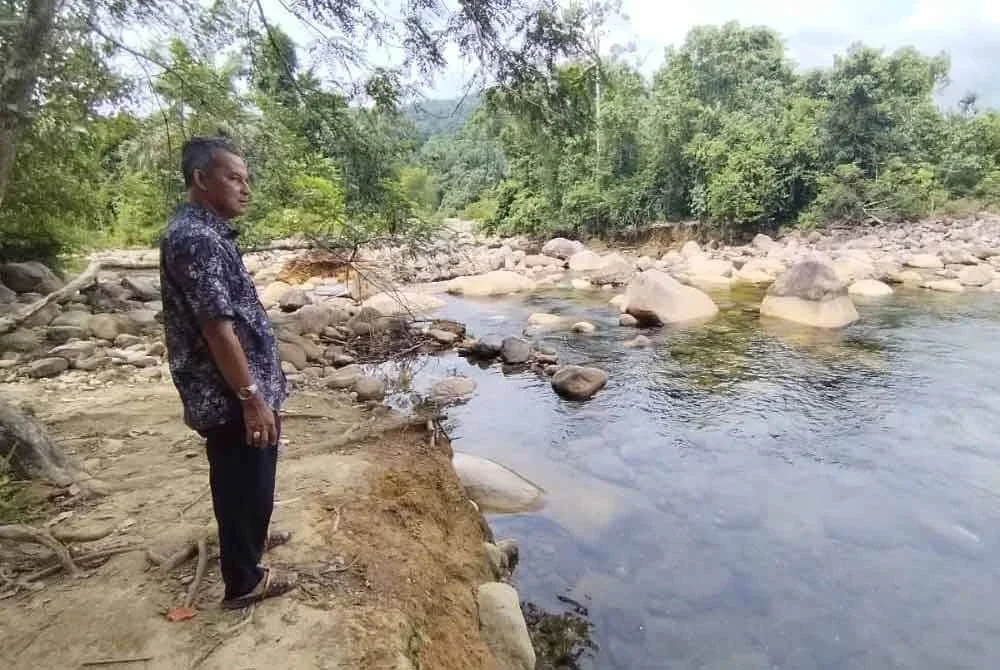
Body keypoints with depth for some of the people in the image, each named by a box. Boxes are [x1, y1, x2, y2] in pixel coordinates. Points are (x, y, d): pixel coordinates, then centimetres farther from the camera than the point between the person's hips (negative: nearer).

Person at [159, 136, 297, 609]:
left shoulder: (205, 231, 11)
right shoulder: (197, 238, -22)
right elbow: (217, 328, -26)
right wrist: (252, 397, -23)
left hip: (227, 391, 10)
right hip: (231, 396, -10)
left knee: (240, 479, 26)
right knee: (245, 482, 5)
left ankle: (247, 538, 48)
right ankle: (244, 581, 23)